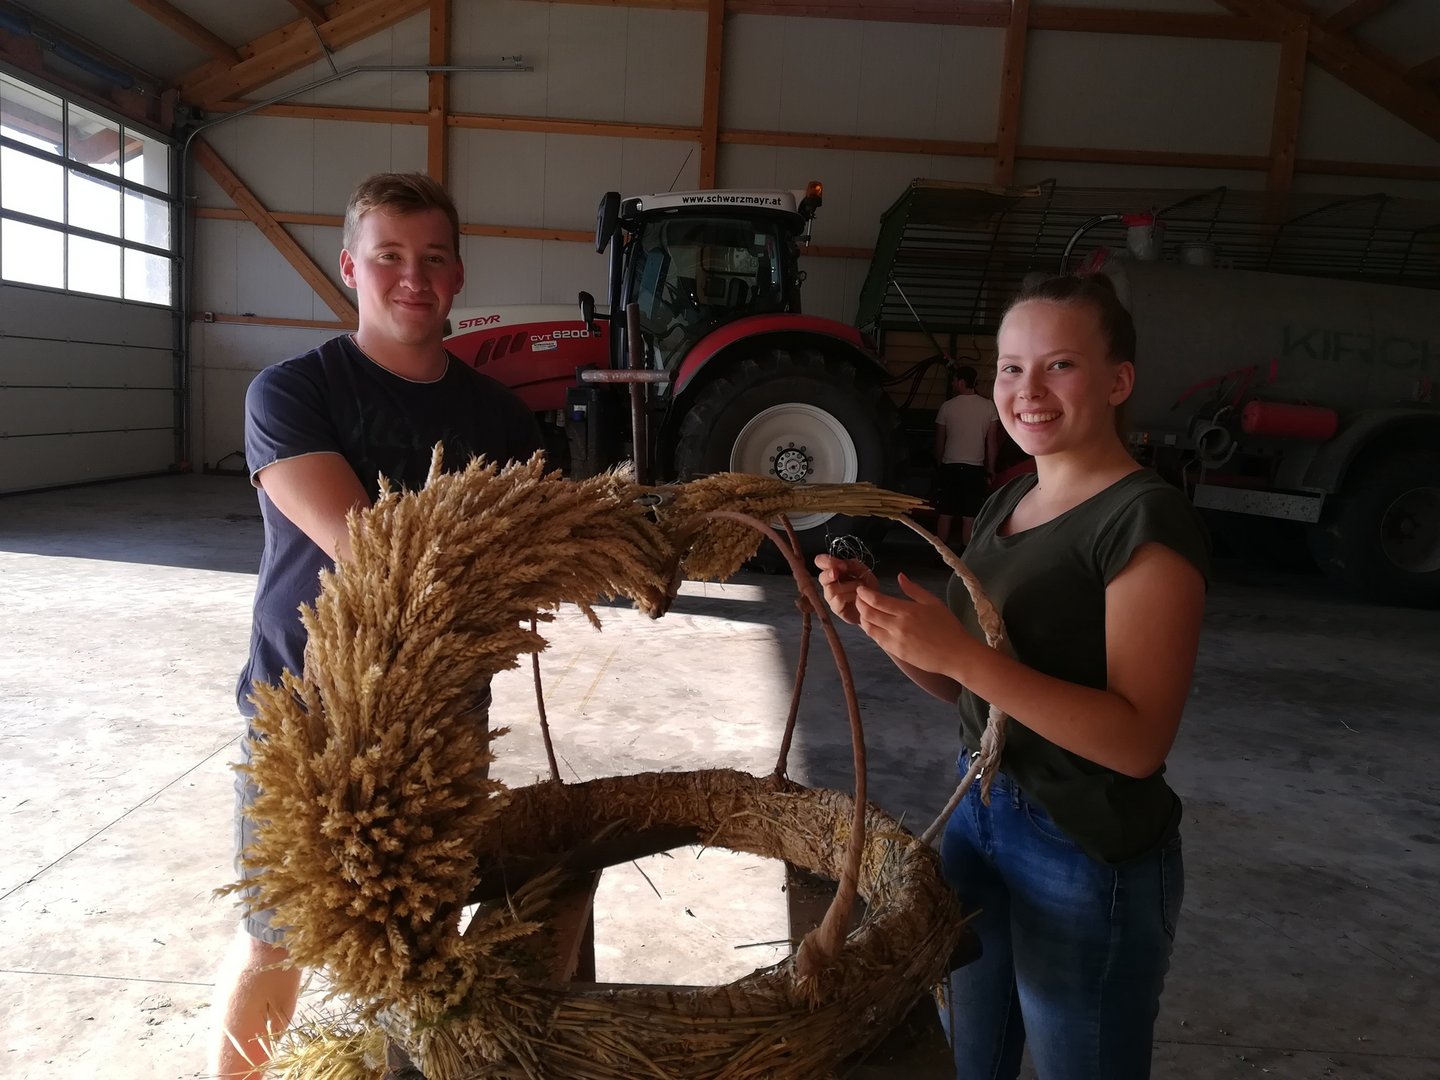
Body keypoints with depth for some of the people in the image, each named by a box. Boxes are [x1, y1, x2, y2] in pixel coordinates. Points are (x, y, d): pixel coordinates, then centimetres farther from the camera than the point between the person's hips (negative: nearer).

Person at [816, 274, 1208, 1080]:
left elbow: (1139, 741, -23)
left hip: (1091, 858, -7)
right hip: (980, 814, 8)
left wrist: (962, 652, -31)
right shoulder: (1009, 502, 6)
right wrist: (883, 619, -8)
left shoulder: (1150, 520, -18)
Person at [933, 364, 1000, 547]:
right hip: (975, 468, 0)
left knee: (945, 515, 7)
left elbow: (939, 442, 5)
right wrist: (990, 469, 9)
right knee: (969, 518, 2)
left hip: (950, 467, 0)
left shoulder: (947, 407, -3)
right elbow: (992, 443, 0)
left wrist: (939, 464, 19)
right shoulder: (989, 407, -2)